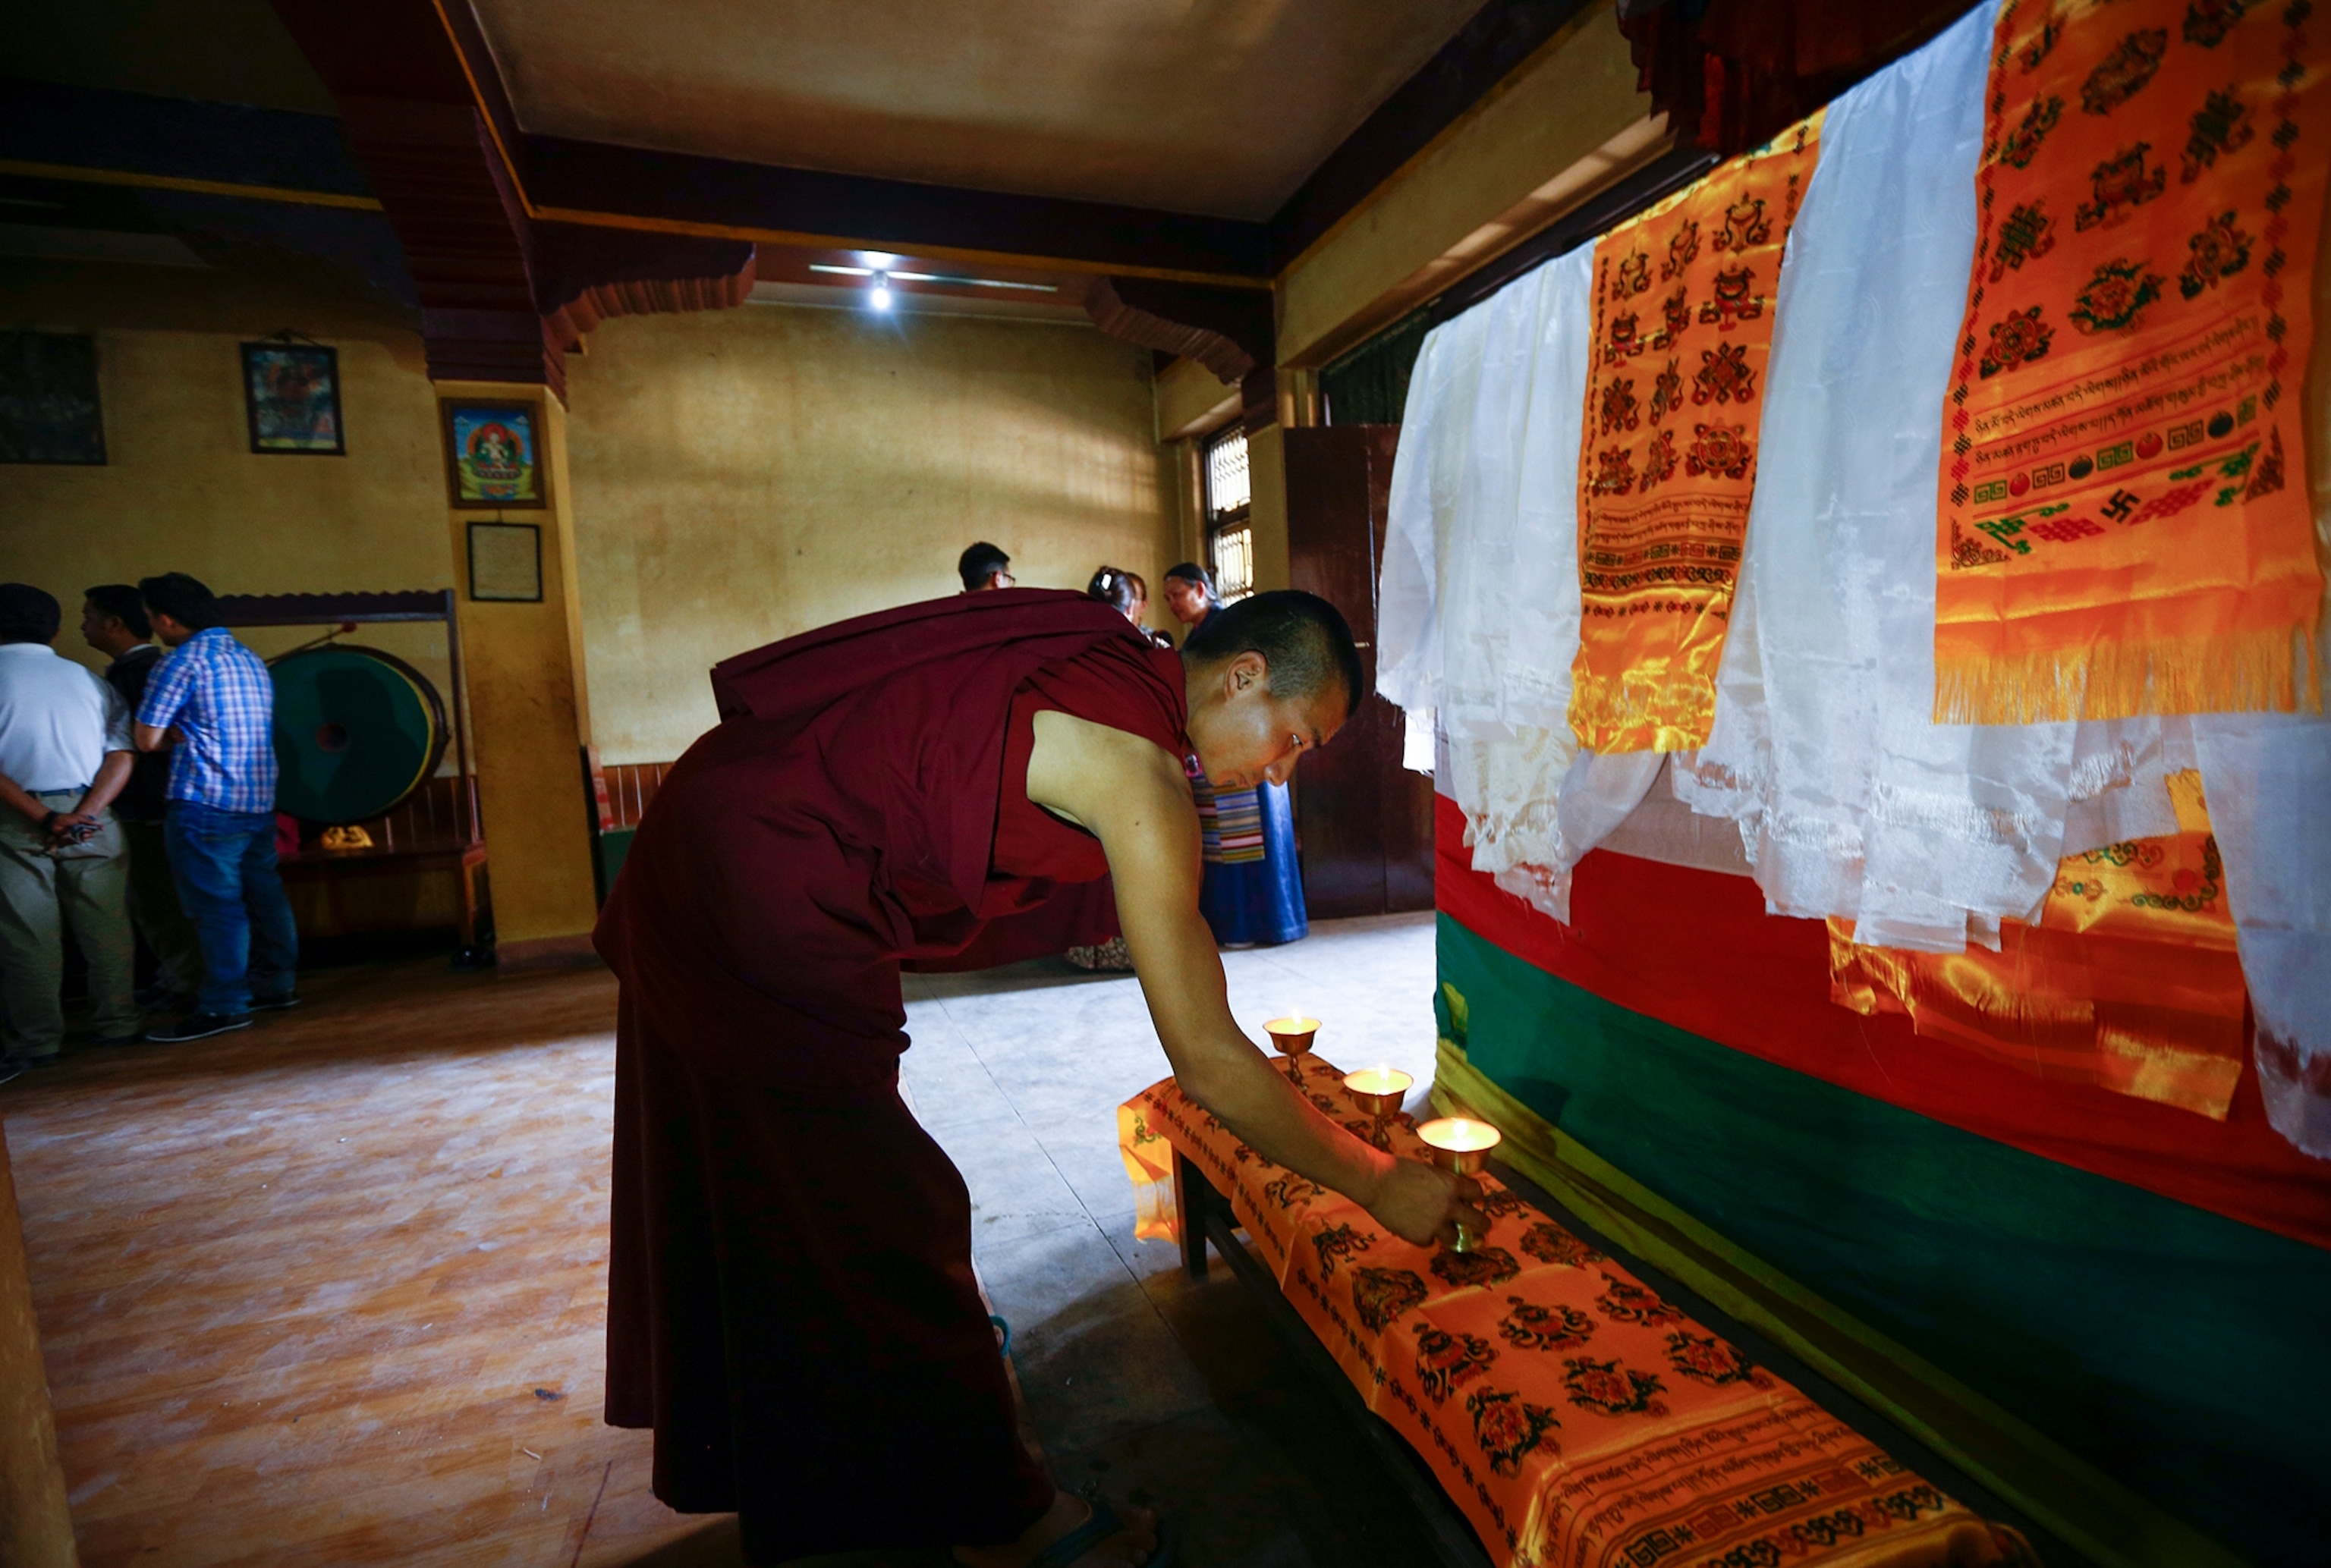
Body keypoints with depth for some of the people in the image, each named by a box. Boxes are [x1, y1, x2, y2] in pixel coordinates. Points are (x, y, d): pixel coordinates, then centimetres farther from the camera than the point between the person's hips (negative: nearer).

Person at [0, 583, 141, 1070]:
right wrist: (84, 813, -10)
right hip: (91, 816, 3)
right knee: (104, 924, 8)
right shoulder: (88, 679, 7)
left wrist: (43, 818, -12)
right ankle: (116, 1024, 15)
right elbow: (121, 758, -3)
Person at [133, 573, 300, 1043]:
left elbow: (147, 740, -7)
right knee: (264, 895, 13)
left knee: (217, 907, -3)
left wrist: (175, 736, 12)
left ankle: (223, 1007, 2)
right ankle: (275, 984, 21)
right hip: (259, 801, 7)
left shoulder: (180, 663, -9)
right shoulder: (250, 659, 13)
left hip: (205, 806, -7)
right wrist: (187, 735, 9)